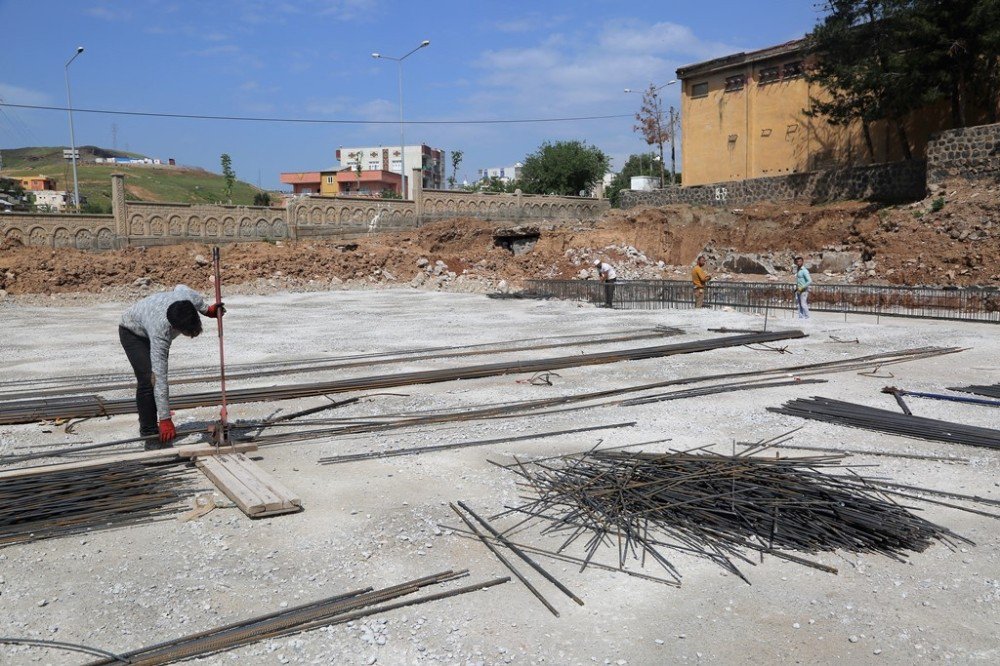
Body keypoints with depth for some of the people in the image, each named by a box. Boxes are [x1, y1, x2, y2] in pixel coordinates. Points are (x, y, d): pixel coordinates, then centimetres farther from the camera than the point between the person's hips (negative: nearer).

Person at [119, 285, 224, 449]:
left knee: (157, 379, 0)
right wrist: (165, 419, -44)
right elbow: (159, 378, -45)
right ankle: (149, 434, -10)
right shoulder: (161, 333, -46)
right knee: (149, 380, -21)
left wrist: (208, 310, -1)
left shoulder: (192, 298, -35)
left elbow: (179, 287, -7)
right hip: (133, 332, -6)